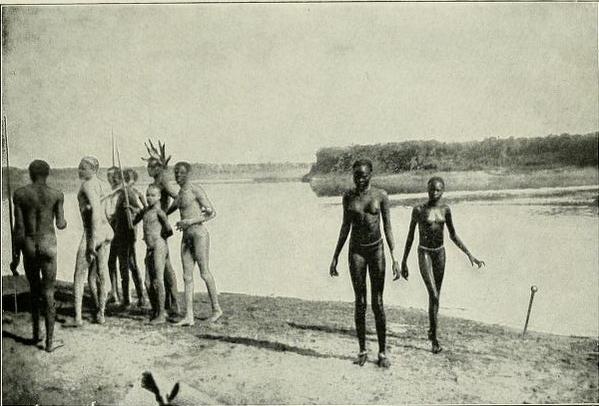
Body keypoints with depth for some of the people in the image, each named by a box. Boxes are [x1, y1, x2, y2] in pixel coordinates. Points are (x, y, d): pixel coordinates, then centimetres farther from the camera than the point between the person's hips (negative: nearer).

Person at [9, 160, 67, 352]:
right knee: (48, 293, 3)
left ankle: (36, 334, 29)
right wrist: (63, 221, 25)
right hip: (48, 244, -2)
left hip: (28, 245, 2)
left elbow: (19, 227, -3)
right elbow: (60, 225, 0)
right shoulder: (56, 195, -3)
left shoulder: (19, 194, -1)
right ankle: (50, 341, 4)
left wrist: (16, 256, 3)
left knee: (34, 290, 21)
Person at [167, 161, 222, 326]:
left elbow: (212, 213, -11)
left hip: (199, 234, -8)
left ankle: (216, 309, 16)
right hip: (186, 236, 8)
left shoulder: (196, 191, -8)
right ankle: (189, 316, 2)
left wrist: (191, 221, -18)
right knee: (187, 276, 2)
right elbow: (168, 211, 31)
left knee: (204, 273, 0)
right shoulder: (179, 194, 16)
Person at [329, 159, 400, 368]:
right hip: (356, 250, 1)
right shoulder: (348, 196, 2)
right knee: (360, 302, 3)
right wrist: (335, 257, 7)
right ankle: (362, 350, 13)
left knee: (377, 302, 0)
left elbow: (388, 227, -1)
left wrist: (394, 258, -6)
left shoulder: (380, 195, -3)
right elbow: (345, 227, 9)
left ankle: (382, 352, 9)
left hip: (376, 249, -1)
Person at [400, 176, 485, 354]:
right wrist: (404, 262, -1)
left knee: (436, 295, 12)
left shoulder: (445, 209, 3)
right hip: (424, 253, -4)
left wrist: (469, 254, 3)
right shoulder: (419, 210, -8)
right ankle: (434, 338, -7)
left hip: (440, 253, 4)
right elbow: (410, 236, -2)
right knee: (433, 295, -15)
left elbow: (453, 235, 10)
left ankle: (432, 330, 30)